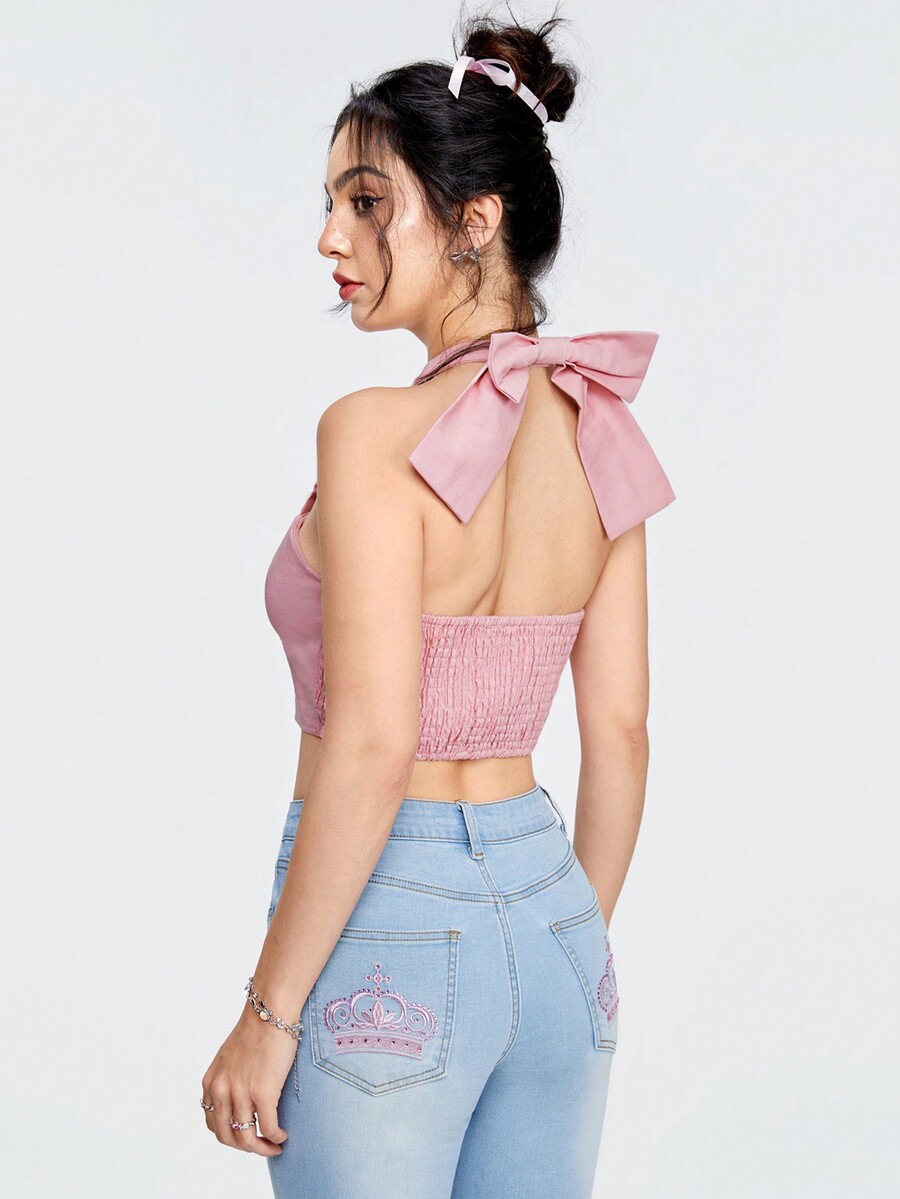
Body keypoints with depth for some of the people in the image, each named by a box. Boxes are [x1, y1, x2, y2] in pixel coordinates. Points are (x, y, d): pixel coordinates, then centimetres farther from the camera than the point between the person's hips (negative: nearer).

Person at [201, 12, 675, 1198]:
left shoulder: (378, 433, -17)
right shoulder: (598, 435, 3)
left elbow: (372, 744, -21)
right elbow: (621, 734, 6)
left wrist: (268, 1009, -14)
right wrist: (572, 942, 18)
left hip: (392, 924, -6)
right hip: (548, 901, 7)